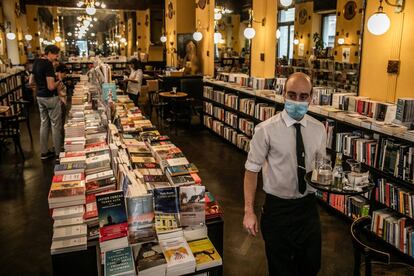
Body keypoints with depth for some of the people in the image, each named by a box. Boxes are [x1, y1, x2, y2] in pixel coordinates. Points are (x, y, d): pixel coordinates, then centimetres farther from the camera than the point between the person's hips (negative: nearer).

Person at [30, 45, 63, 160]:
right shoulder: (48, 64, -19)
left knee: (44, 123, 15)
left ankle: (44, 152, 21)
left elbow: (31, 81, 15)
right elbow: (51, 86, -24)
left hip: (40, 97, 8)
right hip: (50, 98, -8)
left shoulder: (36, 62, 7)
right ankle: (58, 153, 9)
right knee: (55, 125, 2)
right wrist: (58, 82, -6)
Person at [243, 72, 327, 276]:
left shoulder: (318, 129, -2)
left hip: (308, 206, 4)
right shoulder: (266, 130, -16)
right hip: (277, 207, -3)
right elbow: (251, 170, -13)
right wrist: (249, 211, -15)